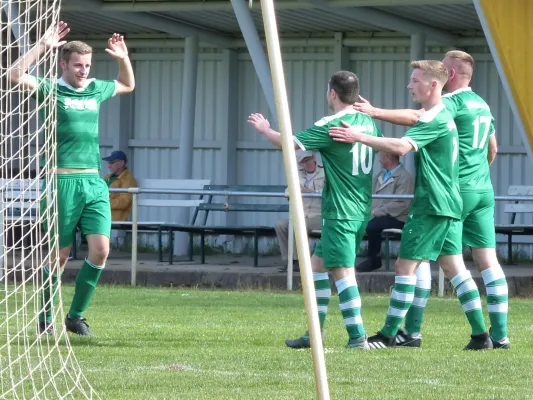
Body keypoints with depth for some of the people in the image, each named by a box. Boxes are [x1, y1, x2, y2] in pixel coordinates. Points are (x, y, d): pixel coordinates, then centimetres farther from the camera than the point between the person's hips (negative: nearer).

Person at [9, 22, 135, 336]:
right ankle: (46, 319, 17)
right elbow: (16, 75, -19)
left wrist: (124, 58, 18)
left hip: (94, 182, 5)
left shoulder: (96, 89, 15)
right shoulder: (51, 90, -2)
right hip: (62, 181, -5)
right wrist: (43, 46, -20)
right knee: (60, 256, 1)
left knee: (100, 249, -8)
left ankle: (76, 316, 6)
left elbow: (128, 85, 35)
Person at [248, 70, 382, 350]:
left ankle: (357, 337, -13)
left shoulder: (331, 125, -15)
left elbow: (290, 143, -14)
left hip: (340, 212, -9)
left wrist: (264, 129, 6)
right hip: (362, 210, 9)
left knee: (342, 271, -9)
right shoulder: (367, 122, 10)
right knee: (318, 264, 16)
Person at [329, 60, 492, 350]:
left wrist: (360, 137, -31)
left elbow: (402, 146, -29)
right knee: (453, 266, 9)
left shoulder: (435, 120, -16)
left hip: (431, 206, -10)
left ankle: (388, 335, -3)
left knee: (406, 266, -5)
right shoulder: (443, 116, 16)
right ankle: (480, 335, 6)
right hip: (450, 204, 10)